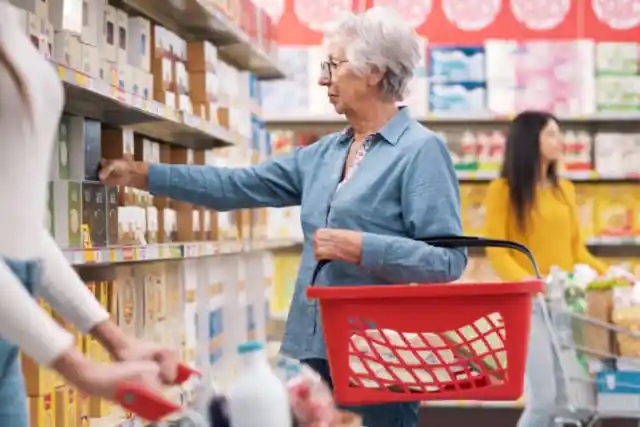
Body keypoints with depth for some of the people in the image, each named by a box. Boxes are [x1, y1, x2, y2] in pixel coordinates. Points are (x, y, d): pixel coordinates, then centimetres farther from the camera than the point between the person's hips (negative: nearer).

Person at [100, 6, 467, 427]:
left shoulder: (422, 150, -8)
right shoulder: (325, 153, 14)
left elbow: (448, 259, -16)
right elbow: (239, 185, 15)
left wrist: (357, 247, -20)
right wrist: (144, 174, 13)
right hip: (316, 348, 7)